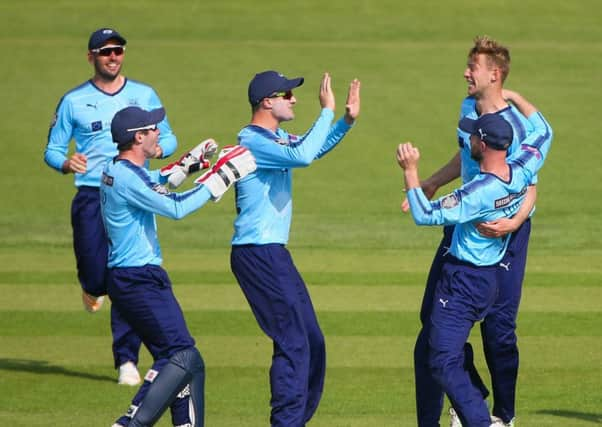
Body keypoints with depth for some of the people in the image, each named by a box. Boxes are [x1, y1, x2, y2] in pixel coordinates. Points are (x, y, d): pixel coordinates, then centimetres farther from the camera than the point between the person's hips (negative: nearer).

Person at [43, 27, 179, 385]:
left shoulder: (145, 96, 12)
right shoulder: (73, 101, 7)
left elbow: (169, 138, 15)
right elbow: (53, 149, 7)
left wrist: (158, 148, -9)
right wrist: (66, 164, -16)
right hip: (92, 197, -1)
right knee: (96, 275, -10)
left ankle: (127, 360, -2)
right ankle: (94, 286, 30)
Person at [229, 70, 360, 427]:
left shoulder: (276, 138, 14)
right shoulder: (253, 142, -16)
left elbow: (314, 147, 28)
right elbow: (302, 156, -29)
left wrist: (347, 120, 11)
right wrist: (327, 110, -21)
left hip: (274, 254, 10)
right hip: (257, 254, -10)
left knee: (312, 343, 13)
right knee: (293, 343, -13)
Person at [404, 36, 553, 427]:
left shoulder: (515, 127, -19)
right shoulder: (469, 109, 5)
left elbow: (530, 188, -20)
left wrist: (513, 223, -36)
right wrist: (432, 184, 26)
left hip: (505, 231, -8)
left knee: (498, 325, -6)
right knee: (434, 315, 6)